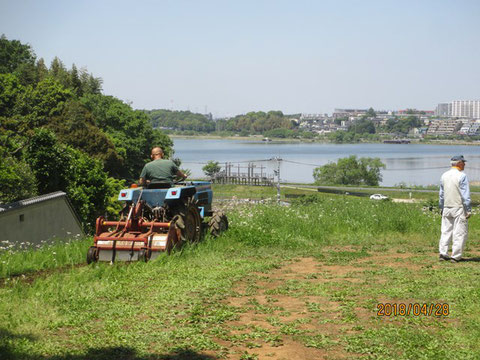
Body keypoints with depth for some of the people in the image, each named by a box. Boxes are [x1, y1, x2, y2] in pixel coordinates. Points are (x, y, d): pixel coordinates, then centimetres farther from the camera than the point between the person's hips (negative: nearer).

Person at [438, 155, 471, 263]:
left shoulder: (444, 176, 9)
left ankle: (443, 254, 8)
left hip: (446, 208, 6)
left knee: (446, 231, 11)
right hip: (458, 208, -6)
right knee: (460, 232, -1)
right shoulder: (462, 176, -10)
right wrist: (468, 210, -9)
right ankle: (456, 256, -3)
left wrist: (442, 208, 22)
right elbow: (465, 195, -12)